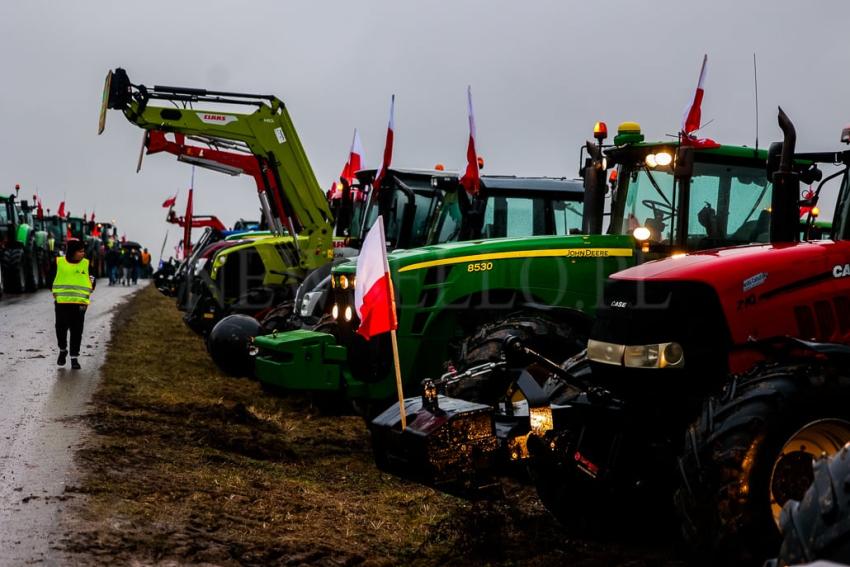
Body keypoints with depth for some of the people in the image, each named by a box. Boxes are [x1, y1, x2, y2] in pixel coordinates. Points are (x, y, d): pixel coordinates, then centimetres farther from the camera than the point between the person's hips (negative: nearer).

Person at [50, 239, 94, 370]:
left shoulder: (86, 264, 2)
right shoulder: (59, 262, 0)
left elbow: (92, 280, 11)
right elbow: (52, 277, 12)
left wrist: (87, 293, -2)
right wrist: (55, 292, 1)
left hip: (79, 303, 0)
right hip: (61, 302, 0)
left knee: (76, 331, 2)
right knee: (61, 328, 2)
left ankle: (74, 357, 10)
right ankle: (62, 350, 28)